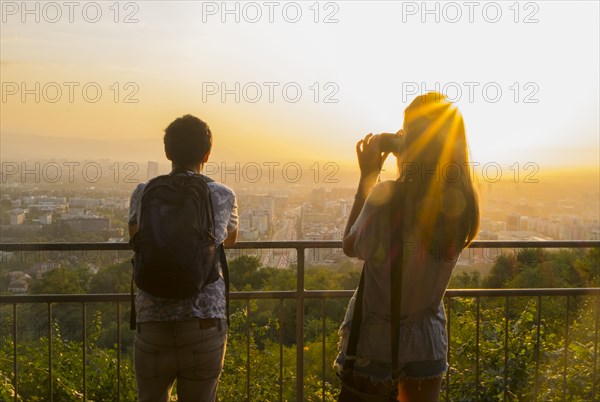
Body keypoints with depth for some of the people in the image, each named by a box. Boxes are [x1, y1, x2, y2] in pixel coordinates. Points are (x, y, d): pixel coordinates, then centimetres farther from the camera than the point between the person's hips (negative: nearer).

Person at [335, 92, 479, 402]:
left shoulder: (387, 196, -25)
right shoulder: (462, 200, -8)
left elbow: (351, 247, -9)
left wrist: (367, 175, -8)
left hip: (375, 339, -4)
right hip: (428, 338, 4)